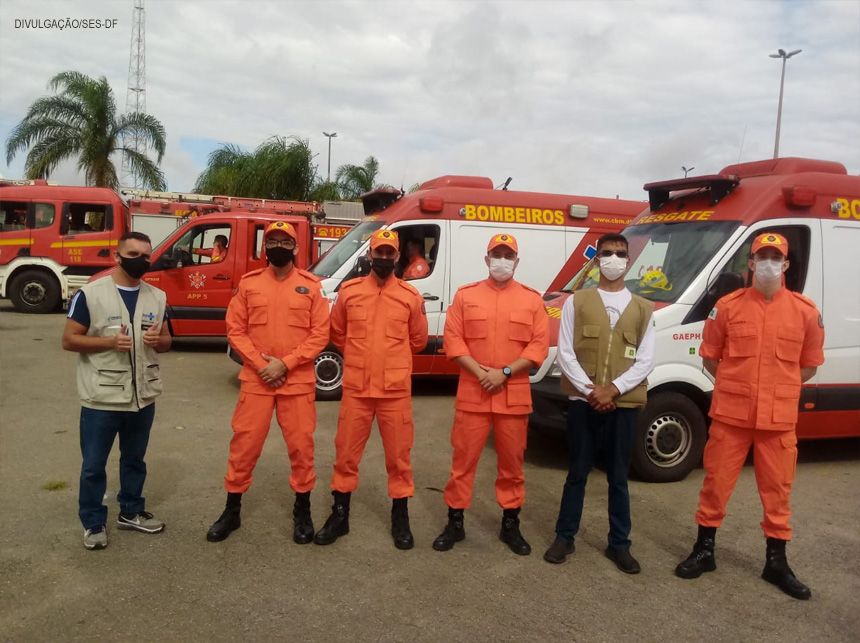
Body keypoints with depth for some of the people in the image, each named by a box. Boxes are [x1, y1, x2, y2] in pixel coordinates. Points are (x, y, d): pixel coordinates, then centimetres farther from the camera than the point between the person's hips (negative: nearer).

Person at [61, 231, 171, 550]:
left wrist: (158, 340, -12)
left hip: (143, 397, 4)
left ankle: (131, 512, 36)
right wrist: (110, 341, -23)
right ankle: (93, 523, 24)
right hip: (101, 399, -4)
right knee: (93, 465, 7)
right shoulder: (90, 293, -10)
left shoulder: (157, 297, 5)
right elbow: (69, 340, -8)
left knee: (134, 459, 19)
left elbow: (166, 341, 13)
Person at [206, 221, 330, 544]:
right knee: (244, 444, 7)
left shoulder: (310, 285, 1)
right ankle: (232, 511, 24)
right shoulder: (249, 283, 4)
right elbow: (235, 329, 2)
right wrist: (260, 363, -11)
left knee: (301, 445, 6)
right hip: (256, 380, 1)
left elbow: (320, 334, -4)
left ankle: (302, 511, 24)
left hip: (298, 382, -1)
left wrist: (285, 364, -13)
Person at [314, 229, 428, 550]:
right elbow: (337, 334, 14)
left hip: (396, 391, 0)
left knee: (398, 455, 8)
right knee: (346, 453, 8)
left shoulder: (410, 296, 1)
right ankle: (340, 515, 24)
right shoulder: (349, 291, 3)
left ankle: (400, 518, 22)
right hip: (356, 388, 1)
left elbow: (418, 340, 12)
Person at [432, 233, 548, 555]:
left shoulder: (532, 299, 5)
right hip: (472, 393, 0)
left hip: (514, 395, 1)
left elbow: (539, 345, -1)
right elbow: (452, 338, -1)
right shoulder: (465, 295, 5)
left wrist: (505, 372, -12)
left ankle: (510, 524, 25)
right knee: (464, 458, 5)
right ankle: (455, 522, 18)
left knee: (512, 461, 10)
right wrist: (479, 371, -13)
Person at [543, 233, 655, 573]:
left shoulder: (642, 308, 7)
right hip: (582, 401, -1)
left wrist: (612, 390, -12)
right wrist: (589, 389, -12)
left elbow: (645, 361, 1)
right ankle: (564, 536, 21)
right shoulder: (577, 302, 3)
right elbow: (565, 353, -2)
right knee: (577, 473, 8)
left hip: (623, 403, 1)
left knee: (618, 477, 10)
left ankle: (619, 544, 22)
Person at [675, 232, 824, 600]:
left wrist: (778, 389, 8)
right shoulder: (727, 306, -2)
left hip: (779, 419, 1)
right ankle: (704, 551, 24)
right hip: (730, 415, -1)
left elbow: (809, 365, 11)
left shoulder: (806, 312, 1)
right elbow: (710, 358, 7)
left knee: (777, 490, 11)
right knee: (716, 484, 8)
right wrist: (738, 386, 6)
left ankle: (776, 562, 27)